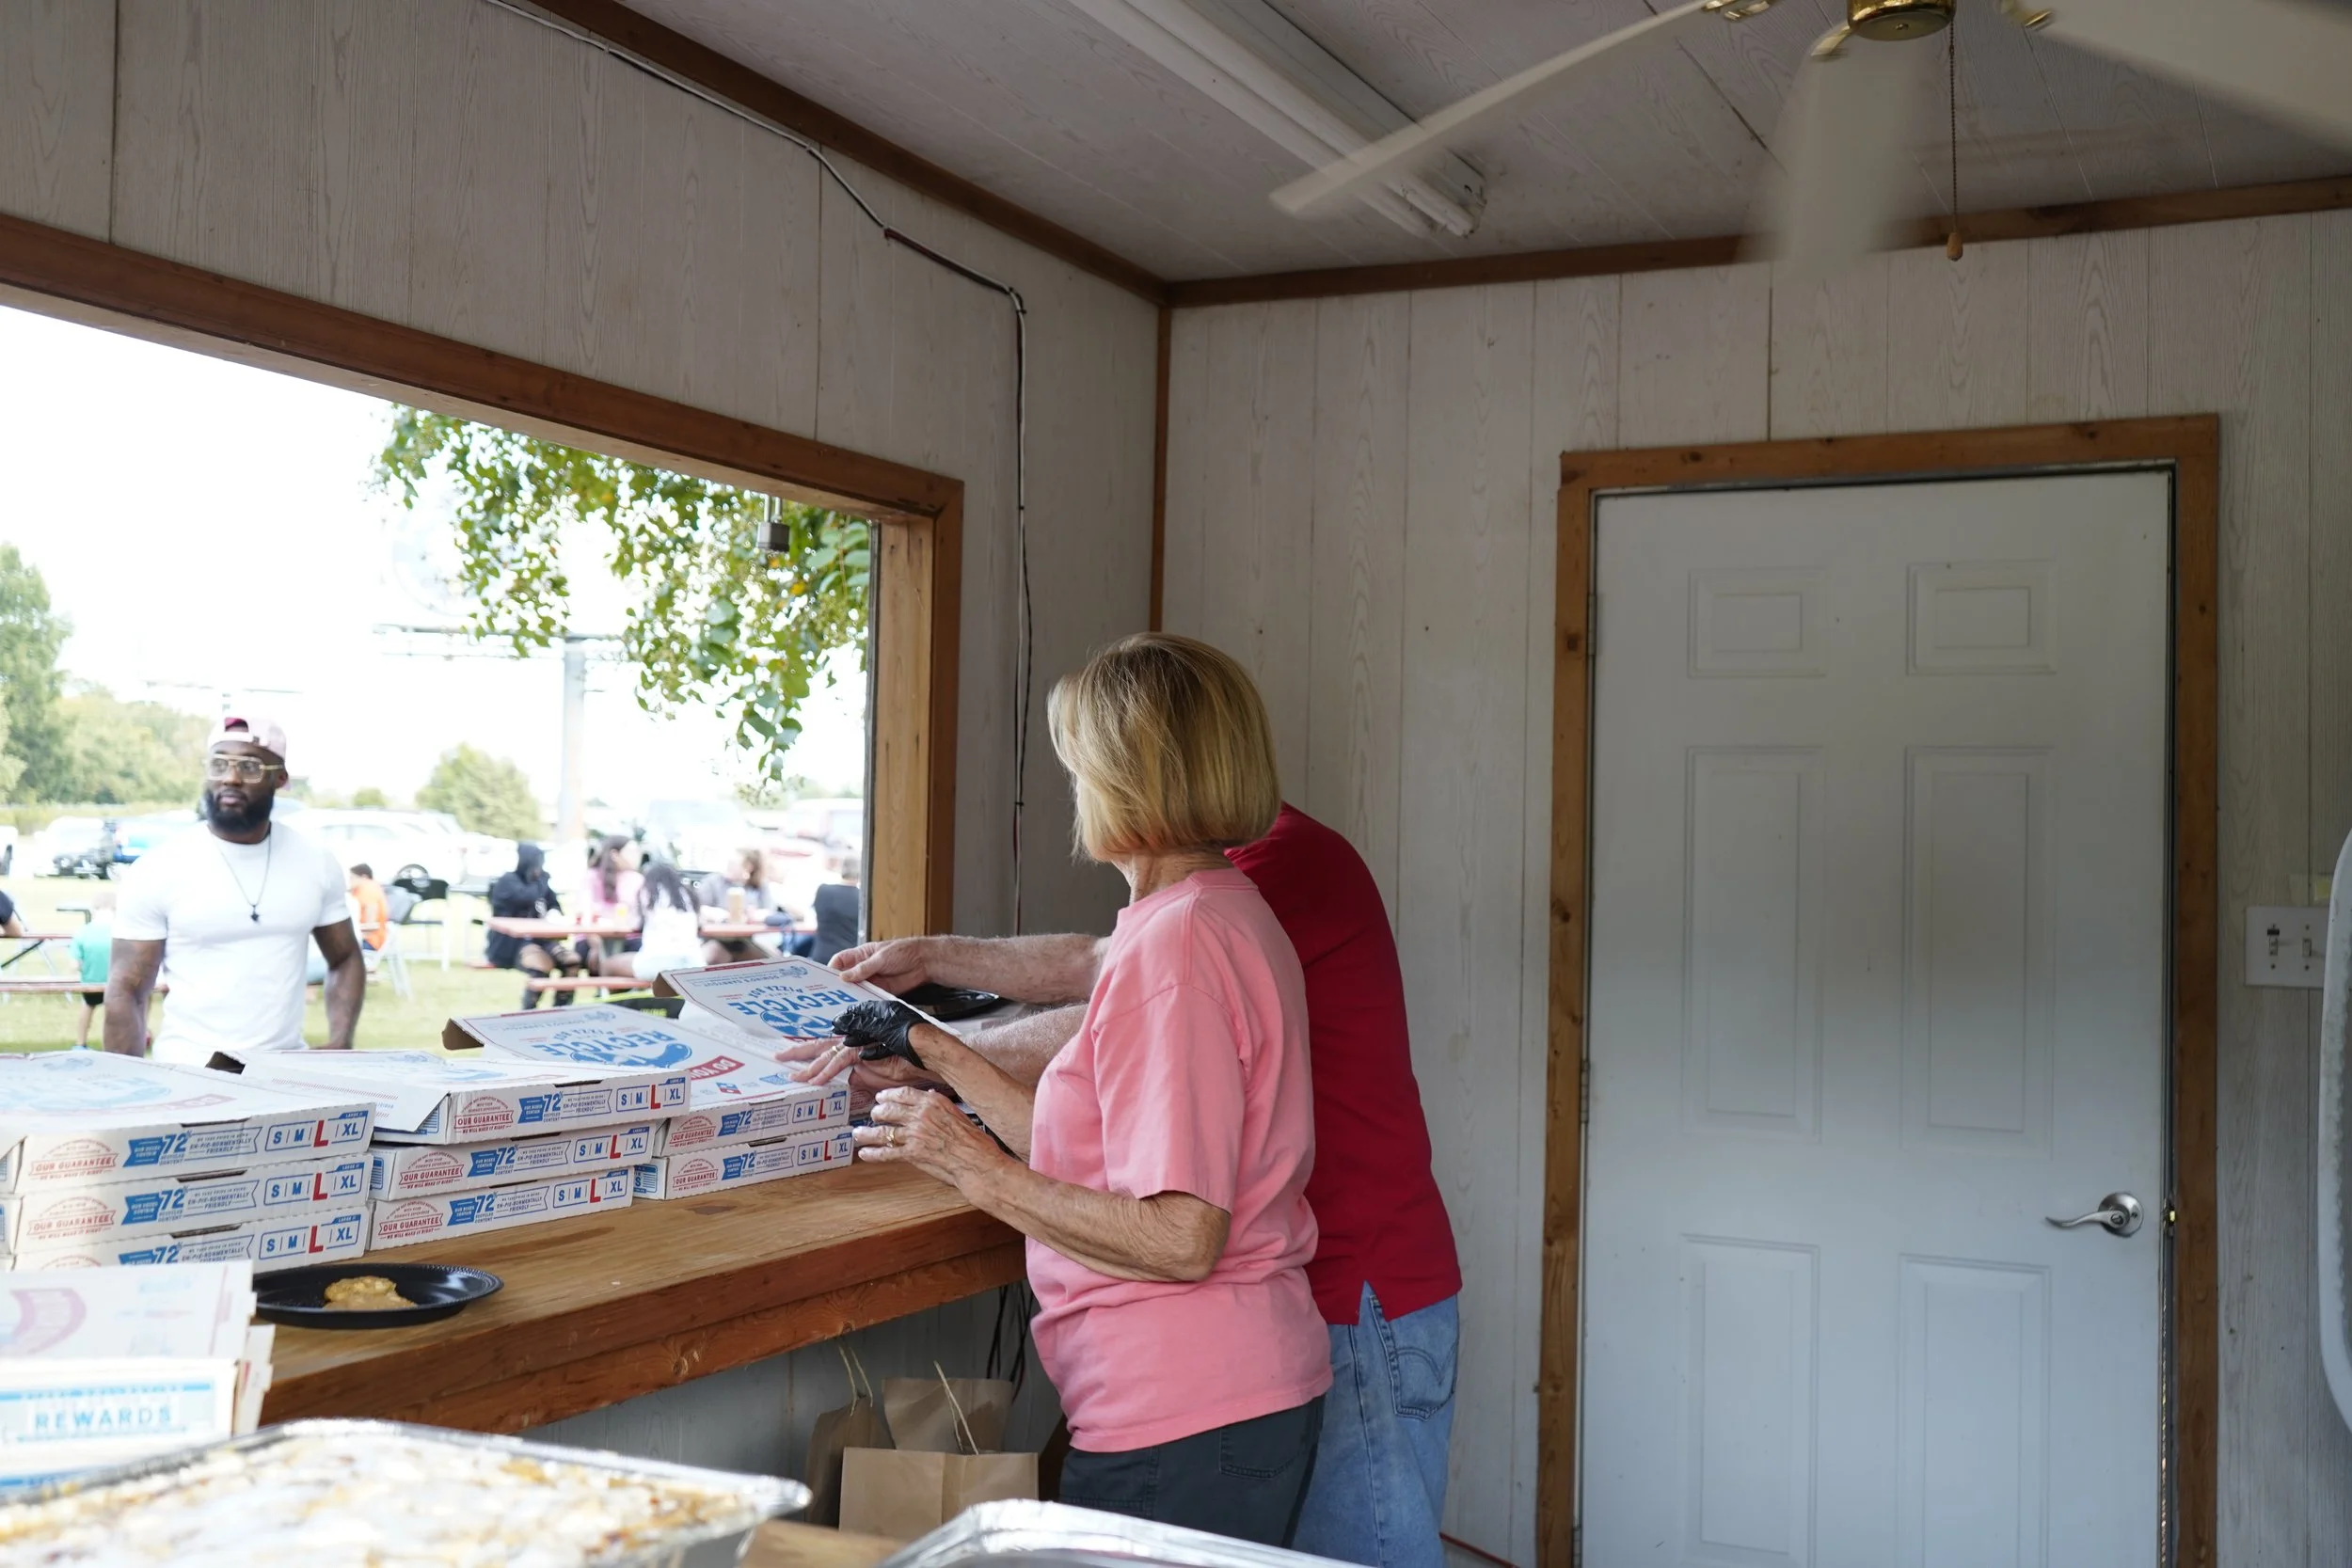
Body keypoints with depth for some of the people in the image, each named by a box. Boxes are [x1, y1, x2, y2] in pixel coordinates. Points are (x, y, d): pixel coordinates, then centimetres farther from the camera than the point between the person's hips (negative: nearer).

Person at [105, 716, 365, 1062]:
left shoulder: (316, 861, 4)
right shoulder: (158, 869, -4)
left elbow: (344, 959, 15)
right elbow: (126, 991, -2)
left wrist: (340, 1045, 0)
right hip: (187, 1073, -2)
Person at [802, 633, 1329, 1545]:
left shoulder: (1175, 941, -20)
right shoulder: (1226, 918, 12)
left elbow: (1179, 1238, -24)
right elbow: (1099, 1155, 14)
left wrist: (974, 1167, -15)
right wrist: (937, 1053, 20)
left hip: (1186, 1428, -10)